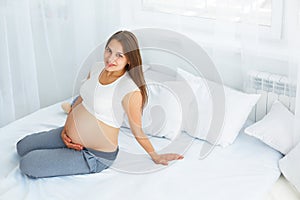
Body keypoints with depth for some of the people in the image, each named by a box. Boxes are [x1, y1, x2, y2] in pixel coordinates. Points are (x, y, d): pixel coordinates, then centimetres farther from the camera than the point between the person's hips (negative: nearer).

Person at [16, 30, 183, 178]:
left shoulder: (131, 91, -28)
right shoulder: (96, 69, -4)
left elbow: (138, 132, -13)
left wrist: (156, 157, -6)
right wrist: (65, 129, 3)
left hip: (94, 156, -8)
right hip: (69, 137, 8)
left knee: (28, 164, -11)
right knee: (23, 146, 16)